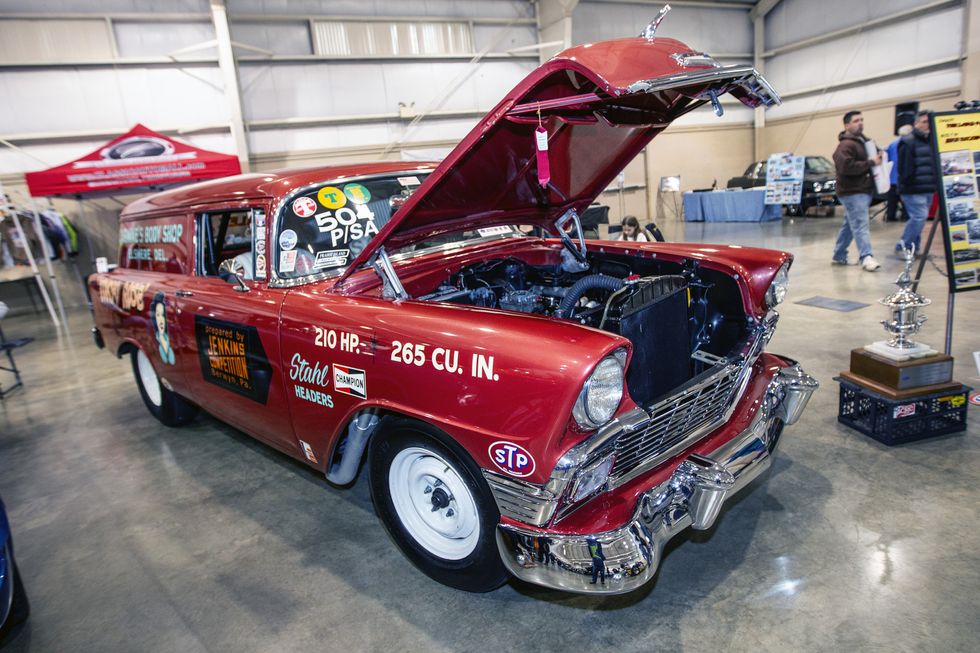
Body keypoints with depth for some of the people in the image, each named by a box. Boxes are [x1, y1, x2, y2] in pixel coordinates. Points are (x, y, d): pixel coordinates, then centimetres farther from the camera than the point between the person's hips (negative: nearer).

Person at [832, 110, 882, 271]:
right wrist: (871, 163, -20)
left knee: (849, 225, 13)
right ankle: (866, 257, -20)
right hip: (853, 192, -10)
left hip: (864, 190, 10)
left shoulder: (863, 141, 19)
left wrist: (878, 156, 11)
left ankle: (839, 256, 20)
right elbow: (846, 167, -26)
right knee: (860, 225, -16)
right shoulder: (846, 145, -13)